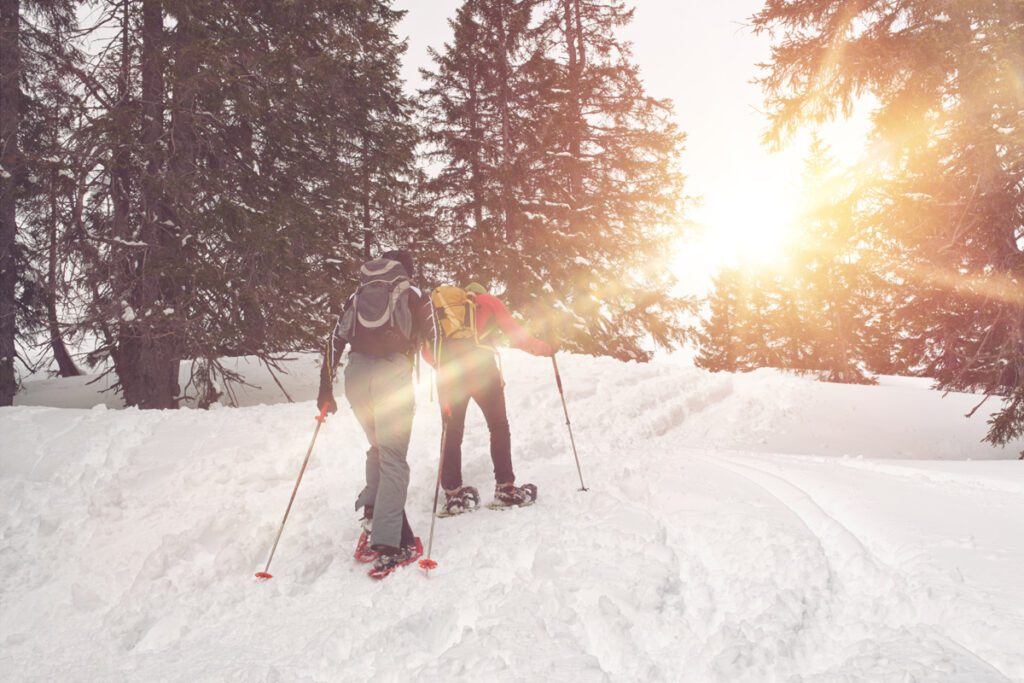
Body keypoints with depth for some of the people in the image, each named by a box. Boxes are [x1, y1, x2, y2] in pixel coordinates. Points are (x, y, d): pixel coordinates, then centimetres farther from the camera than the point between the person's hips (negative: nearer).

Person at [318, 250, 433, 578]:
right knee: (393, 457, -4)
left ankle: (373, 510, 7)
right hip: (392, 372, -4)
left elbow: (336, 340, 17)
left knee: (379, 446, 23)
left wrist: (325, 388, 18)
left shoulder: (357, 297, 25)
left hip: (355, 374, 4)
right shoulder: (414, 294, 16)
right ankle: (387, 542, -11)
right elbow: (431, 339, 5)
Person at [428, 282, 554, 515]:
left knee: (452, 433, 9)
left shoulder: (439, 305, 26)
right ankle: (505, 488, 8)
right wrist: (543, 348, 21)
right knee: (499, 427, 10)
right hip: (481, 369, -2)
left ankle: (453, 494, 6)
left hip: (448, 375, 3)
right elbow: (516, 334, 9)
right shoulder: (488, 301, 18)